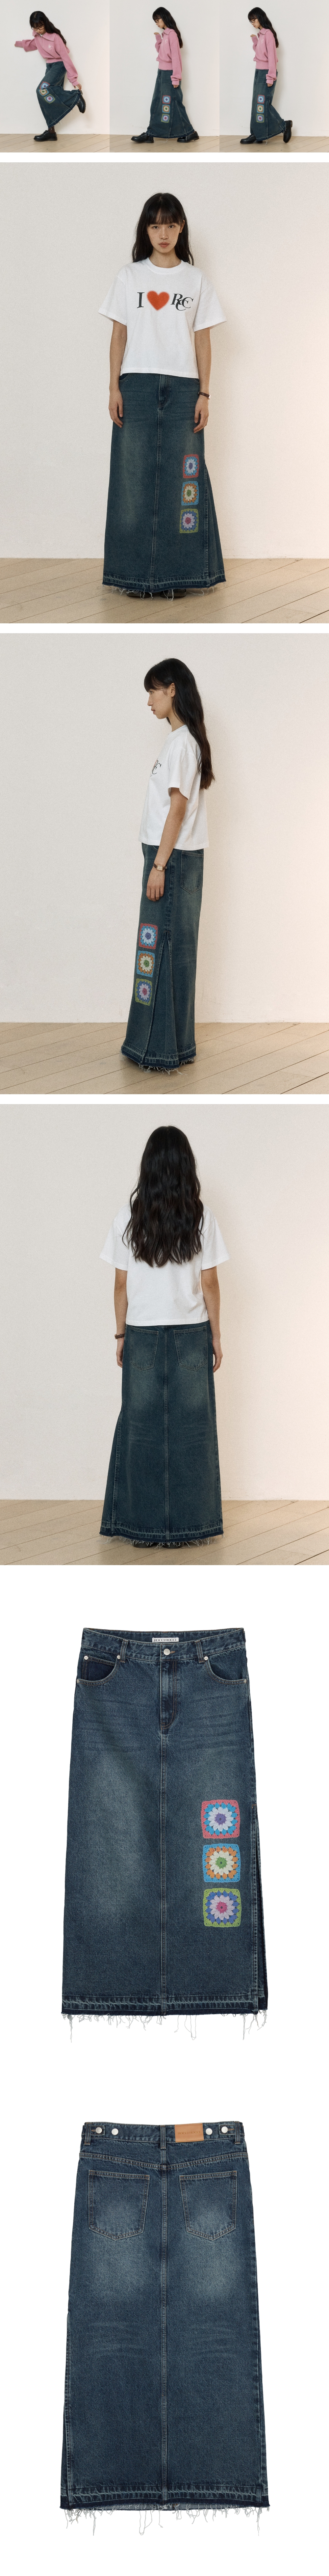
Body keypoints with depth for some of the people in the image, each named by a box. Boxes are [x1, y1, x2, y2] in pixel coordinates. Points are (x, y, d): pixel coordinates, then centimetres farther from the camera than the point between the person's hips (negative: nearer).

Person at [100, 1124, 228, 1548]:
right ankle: (190, 1524, 10)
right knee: (190, 1428, 6)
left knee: (142, 1426, 7)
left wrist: (121, 1335, 8)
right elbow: (210, 1285, -4)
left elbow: (122, 1286, -2)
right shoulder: (202, 1219, -7)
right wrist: (216, 1336, 6)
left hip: (143, 1337, 0)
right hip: (192, 1336, 0)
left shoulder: (128, 1219, -6)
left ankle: (142, 1525, 11)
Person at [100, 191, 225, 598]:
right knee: (134, 475, -3)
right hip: (137, 385, 0)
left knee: (180, 478, -3)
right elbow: (119, 334, 7)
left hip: (182, 386, 0)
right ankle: (138, 574, 1)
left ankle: (176, 574, 2)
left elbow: (203, 339, 7)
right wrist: (114, 388, -2)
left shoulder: (195, 281, 8)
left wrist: (204, 394, 0)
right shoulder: (130, 277, 8)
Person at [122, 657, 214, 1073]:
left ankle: (163, 1050, -3)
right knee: (173, 947, 11)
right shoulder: (185, 740, 14)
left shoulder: (181, 742, -15)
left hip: (173, 858, -10)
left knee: (162, 948, -6)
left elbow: (178, 807, -19)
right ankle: (175, 1044, 16)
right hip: (177, 858, 10)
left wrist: (159, 865, -19)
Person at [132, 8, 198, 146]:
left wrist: (176, 78, -20)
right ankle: (150, 135, 11)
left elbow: (176, 56, -17)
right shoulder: (164, 34, 12)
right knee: (157, 104, 9)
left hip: (170, 74, -9)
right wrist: (158, 40, 4)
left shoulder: (172, 34, -14)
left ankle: (190, 133, 3)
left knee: (174, 104, -4)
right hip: (162, 73, 9)